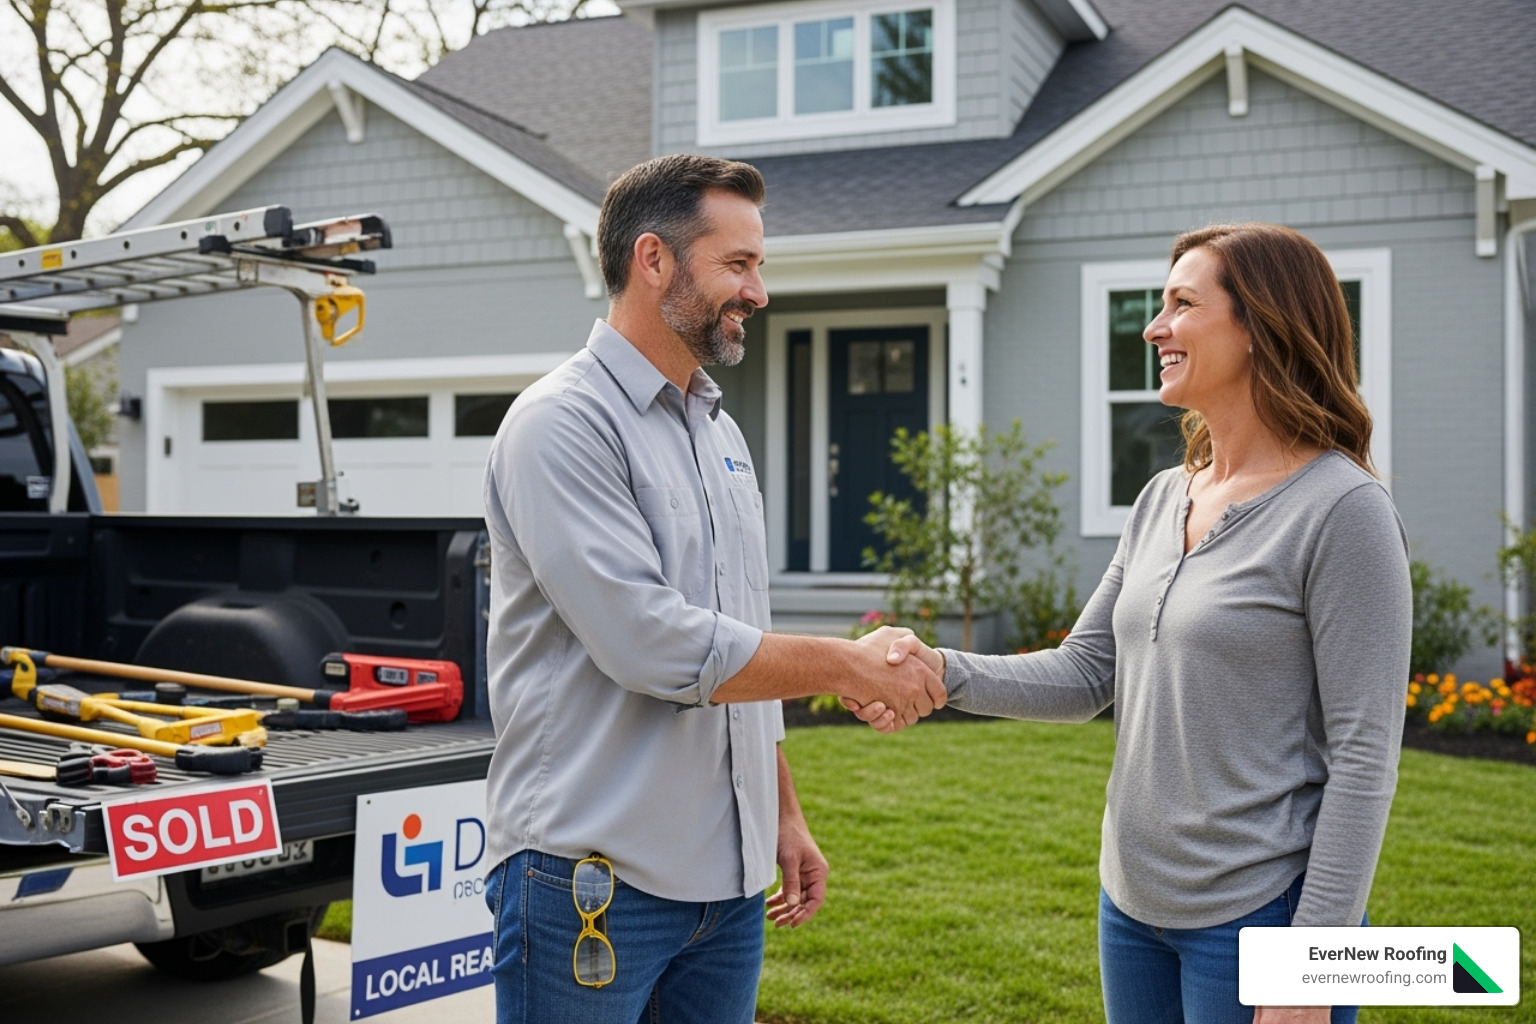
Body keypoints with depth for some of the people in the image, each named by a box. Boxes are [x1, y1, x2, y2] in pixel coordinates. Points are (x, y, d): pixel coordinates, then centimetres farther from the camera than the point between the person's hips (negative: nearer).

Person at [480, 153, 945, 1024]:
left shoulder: (720, 431, 14)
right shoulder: (562, 426, -13)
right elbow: (653, 645, -21)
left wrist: (786, 813, 18)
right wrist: (841, 665, -13)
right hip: (592, 877, -7)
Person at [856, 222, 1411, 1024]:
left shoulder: (1341, 508, -14)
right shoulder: (1162, 499, 8)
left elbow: (1363, 756, -16)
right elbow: (1085, 674, 7)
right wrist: (944, 672, -10)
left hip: (1256, 917, -7)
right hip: (1133, 901, 7)